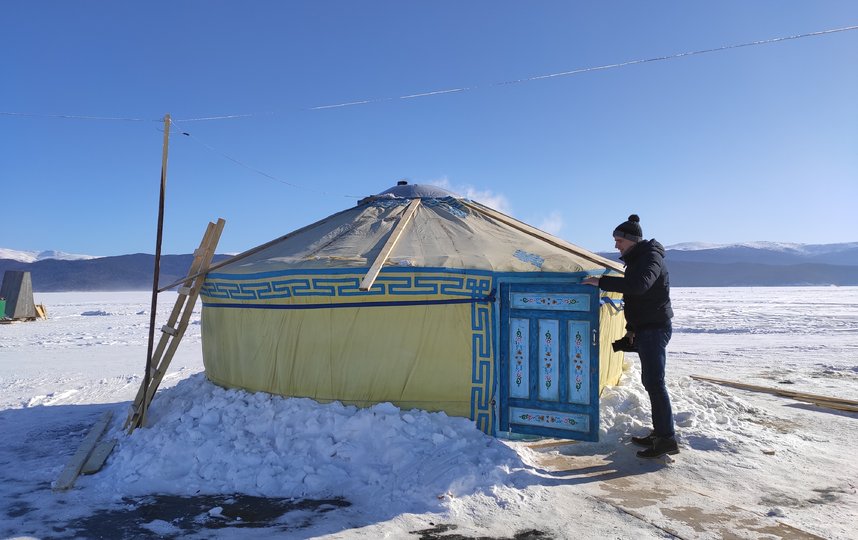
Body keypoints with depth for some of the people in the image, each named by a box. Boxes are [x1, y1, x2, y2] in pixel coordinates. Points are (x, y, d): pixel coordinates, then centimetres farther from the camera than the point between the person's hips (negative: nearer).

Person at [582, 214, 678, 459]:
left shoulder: (650, 256, -15)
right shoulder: (635, 259, 16)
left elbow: (638, 285, -35)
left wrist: (601, 281, -31)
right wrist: (631, 327, 21)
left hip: (655, 328, -10)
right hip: (646, 328, 10)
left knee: (655, 382, -10)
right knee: (650, 381, 13)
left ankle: (667, 439, -5)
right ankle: (659, 433, 21)